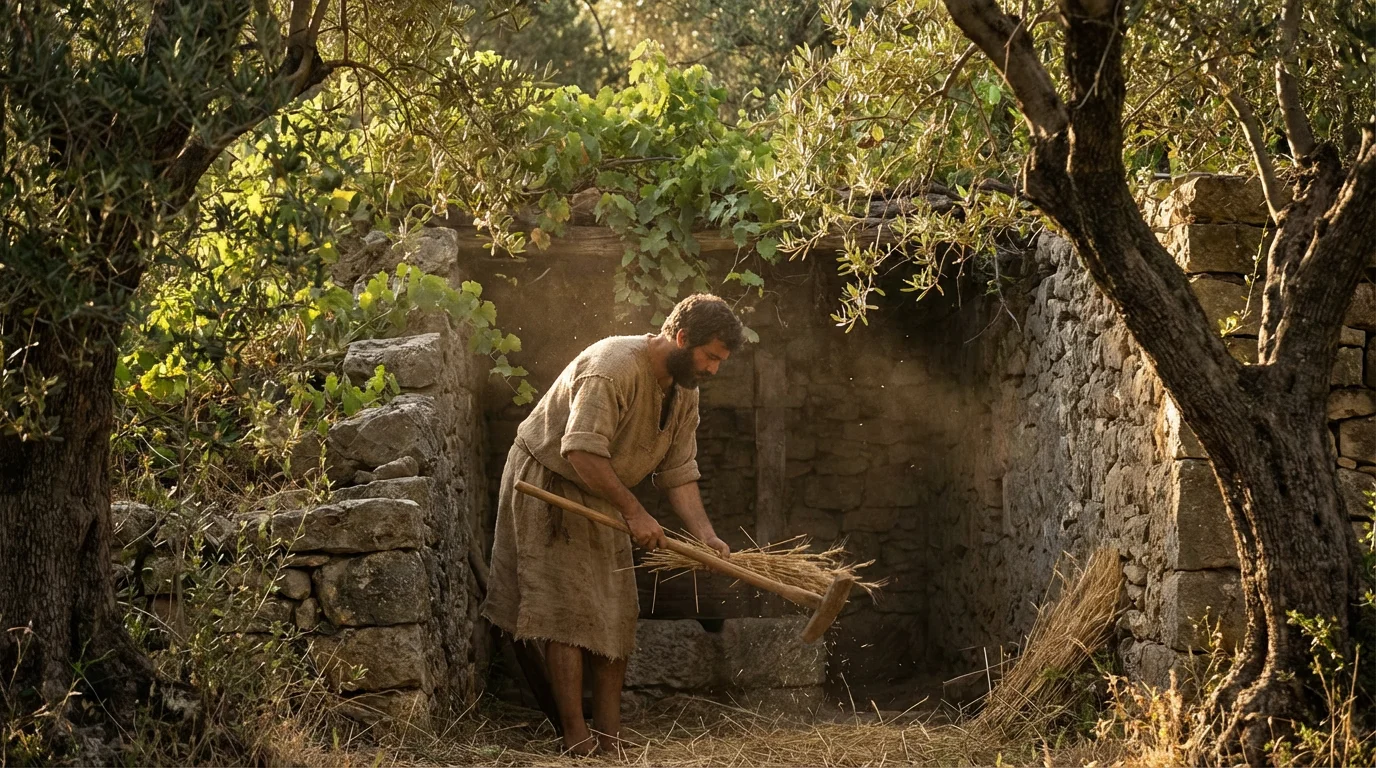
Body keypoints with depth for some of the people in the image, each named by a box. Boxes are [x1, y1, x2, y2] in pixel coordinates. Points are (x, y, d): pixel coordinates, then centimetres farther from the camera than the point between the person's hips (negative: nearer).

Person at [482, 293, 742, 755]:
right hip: (549, 487, -9)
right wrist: (633, 512, -31)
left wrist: (706, 536, -15)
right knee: (569, 613, -11)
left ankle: (610, 739, 9)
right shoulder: (614, 368, -28)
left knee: (617, 616, 5)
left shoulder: (684, 392, 1)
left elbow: (679, 474, 0)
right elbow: (581, 452, -34)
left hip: (601, 500, 9)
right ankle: (577, 739, -8)